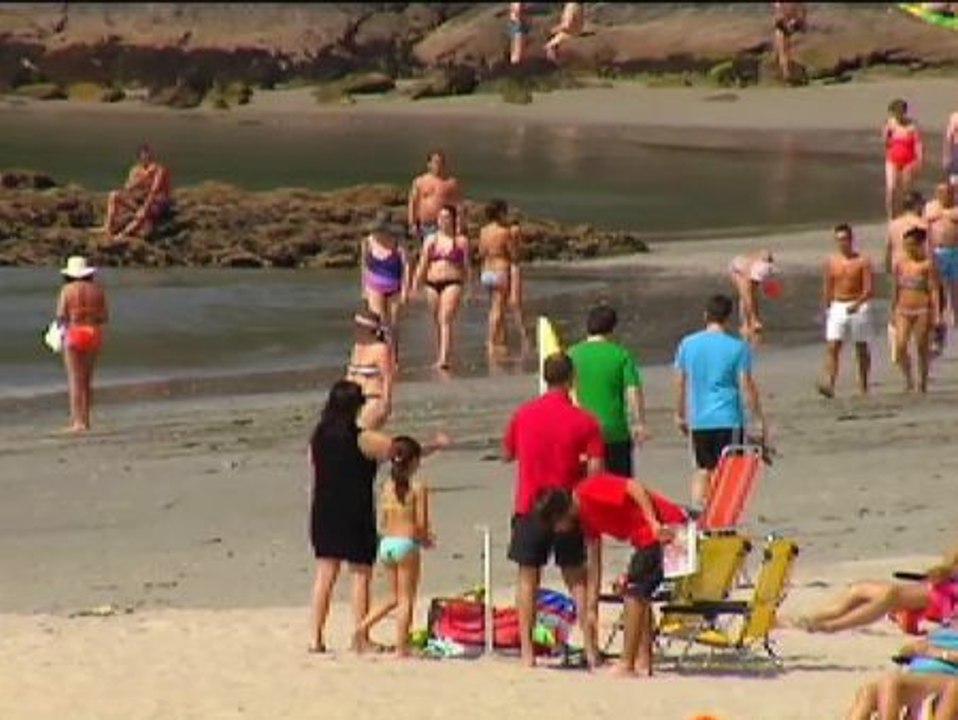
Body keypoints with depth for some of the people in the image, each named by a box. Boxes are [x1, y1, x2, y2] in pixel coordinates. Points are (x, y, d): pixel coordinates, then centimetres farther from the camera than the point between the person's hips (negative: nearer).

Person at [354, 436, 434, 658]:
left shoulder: (387, 487, 6)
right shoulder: (418, 488, -9)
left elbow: (382, 522, 10)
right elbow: (421, 525, -12)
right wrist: (426, 540, 10)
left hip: (386, 543, 6)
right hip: (407, 544, -6)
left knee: (396, 597, 20)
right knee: (406, 599, 3)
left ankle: (363, 626, 7)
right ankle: (401, 647, 2)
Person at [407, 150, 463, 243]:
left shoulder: (451, 182, 4)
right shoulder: (419, 182, 10)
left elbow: (458, 206, 2)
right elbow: (412, 204, 10)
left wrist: (458, 226, -7)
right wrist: (412, 224, 3)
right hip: (424, 227, 2)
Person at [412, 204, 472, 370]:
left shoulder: (461, 241, 3)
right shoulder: (430, 240, 11)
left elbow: (467, 266, 4)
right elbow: (422, 265, 14)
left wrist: (467, 288, -1)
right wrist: (415, 286, 9)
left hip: (452, 283, -4)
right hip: (432, 283, 4)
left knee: (446, 321, -17)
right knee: (438, 323, 11)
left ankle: (445, 359, -25)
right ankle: (440, 357, 23)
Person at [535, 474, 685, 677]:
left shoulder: (589, 491, -13)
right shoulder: (584, 515, 15)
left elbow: (635, 487, -23)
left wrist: (654, 523, -28)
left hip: (661, 527, -10)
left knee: (634, 591, -8)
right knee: (640, 595, 16)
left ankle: (626, 665, -6)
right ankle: (643, 662, 18)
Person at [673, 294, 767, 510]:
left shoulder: (687, 344, 1)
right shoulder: (737, 347, -9)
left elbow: (680, 383, 8)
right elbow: (746, 385, -9)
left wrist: (680, 415, 20)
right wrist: (759, 419, -1)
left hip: (698, 419, 4)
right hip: (728, 419, -4)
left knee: (703, 469, 16)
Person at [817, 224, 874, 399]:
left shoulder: (862, 261, -6)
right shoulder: (831, 262, 4)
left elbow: (868, 289, -13)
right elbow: (827, 289, 12)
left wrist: (857, 304, -29)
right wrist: (826, 309, 12)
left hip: (858, 307, -2)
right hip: (837, 308, 2)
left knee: (861, 348, 9)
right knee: (832, 347, -12)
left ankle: (863, 385, 22)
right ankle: (829, 384, -21)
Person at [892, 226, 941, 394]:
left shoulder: (927, 265, -5)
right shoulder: (900, 264, 7)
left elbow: (934, 291, -6)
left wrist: (935, 314, -11)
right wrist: (893, 312, 13)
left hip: (922, 311, -3)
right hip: (903, 311, 3)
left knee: (922, 348, 3)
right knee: (900, 347, -11)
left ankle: (923, 384, 16)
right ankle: (908, 379, 8)